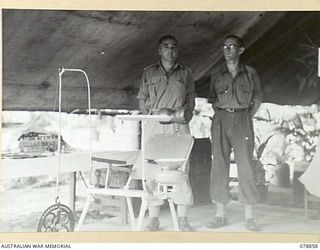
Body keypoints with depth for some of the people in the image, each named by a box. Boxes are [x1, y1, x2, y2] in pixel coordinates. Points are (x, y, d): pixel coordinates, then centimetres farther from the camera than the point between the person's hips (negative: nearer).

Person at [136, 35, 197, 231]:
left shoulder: (185, 73, 16)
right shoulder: (149, 73, 16)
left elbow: (191, 101, 15)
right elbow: (142, 100, 14)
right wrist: (154, 113, -1)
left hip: (179, 125, 0)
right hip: (154, 125, 0)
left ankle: (183, 219, -1)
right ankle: (153, 218, 2)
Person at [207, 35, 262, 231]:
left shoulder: (250, 73, 7)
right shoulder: (216, 76, 12)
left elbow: (257, 98, 12)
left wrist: (248, 116, 2)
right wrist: (220, 115, 6)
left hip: (242, 120, -2)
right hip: (220, 121, 2)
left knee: (246, 165, -7)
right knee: (219, 166, -1)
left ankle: (249, 216, -1)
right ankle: (221, 213, 5)